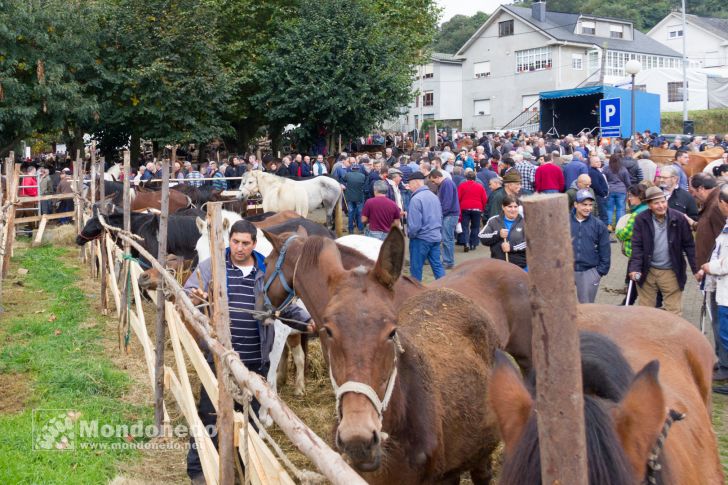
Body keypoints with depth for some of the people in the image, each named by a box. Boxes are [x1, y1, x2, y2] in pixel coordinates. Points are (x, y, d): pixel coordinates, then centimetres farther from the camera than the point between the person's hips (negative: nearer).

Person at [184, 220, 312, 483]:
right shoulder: (211, 266, -1)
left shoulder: (267, 271, 6)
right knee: (209, 413, 3)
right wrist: (193, 296, -31)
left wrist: (306, 319, -5)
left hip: (255, 360, 3)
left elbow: (286, 305, 11)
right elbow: (187, 292, -7)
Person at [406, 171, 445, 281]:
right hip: (436, 237, 7)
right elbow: (440, 217, 15)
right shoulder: (434, 196, 8)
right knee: (437, 265, 9)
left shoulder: (416, 199, -17)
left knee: (416, 268, 5)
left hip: (421, 238, -7)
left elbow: (415, 224, -19)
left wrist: (410, 234, -2)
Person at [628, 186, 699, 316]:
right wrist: (635, 268, -20)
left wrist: (696, 269, -2)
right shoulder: (641, 220, -7)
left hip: (671, 272, 0)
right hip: (647, 272, 1)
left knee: (674, 312, 5)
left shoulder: (679, 218, -7)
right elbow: (637, 246, -8)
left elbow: (689, 245, 0)